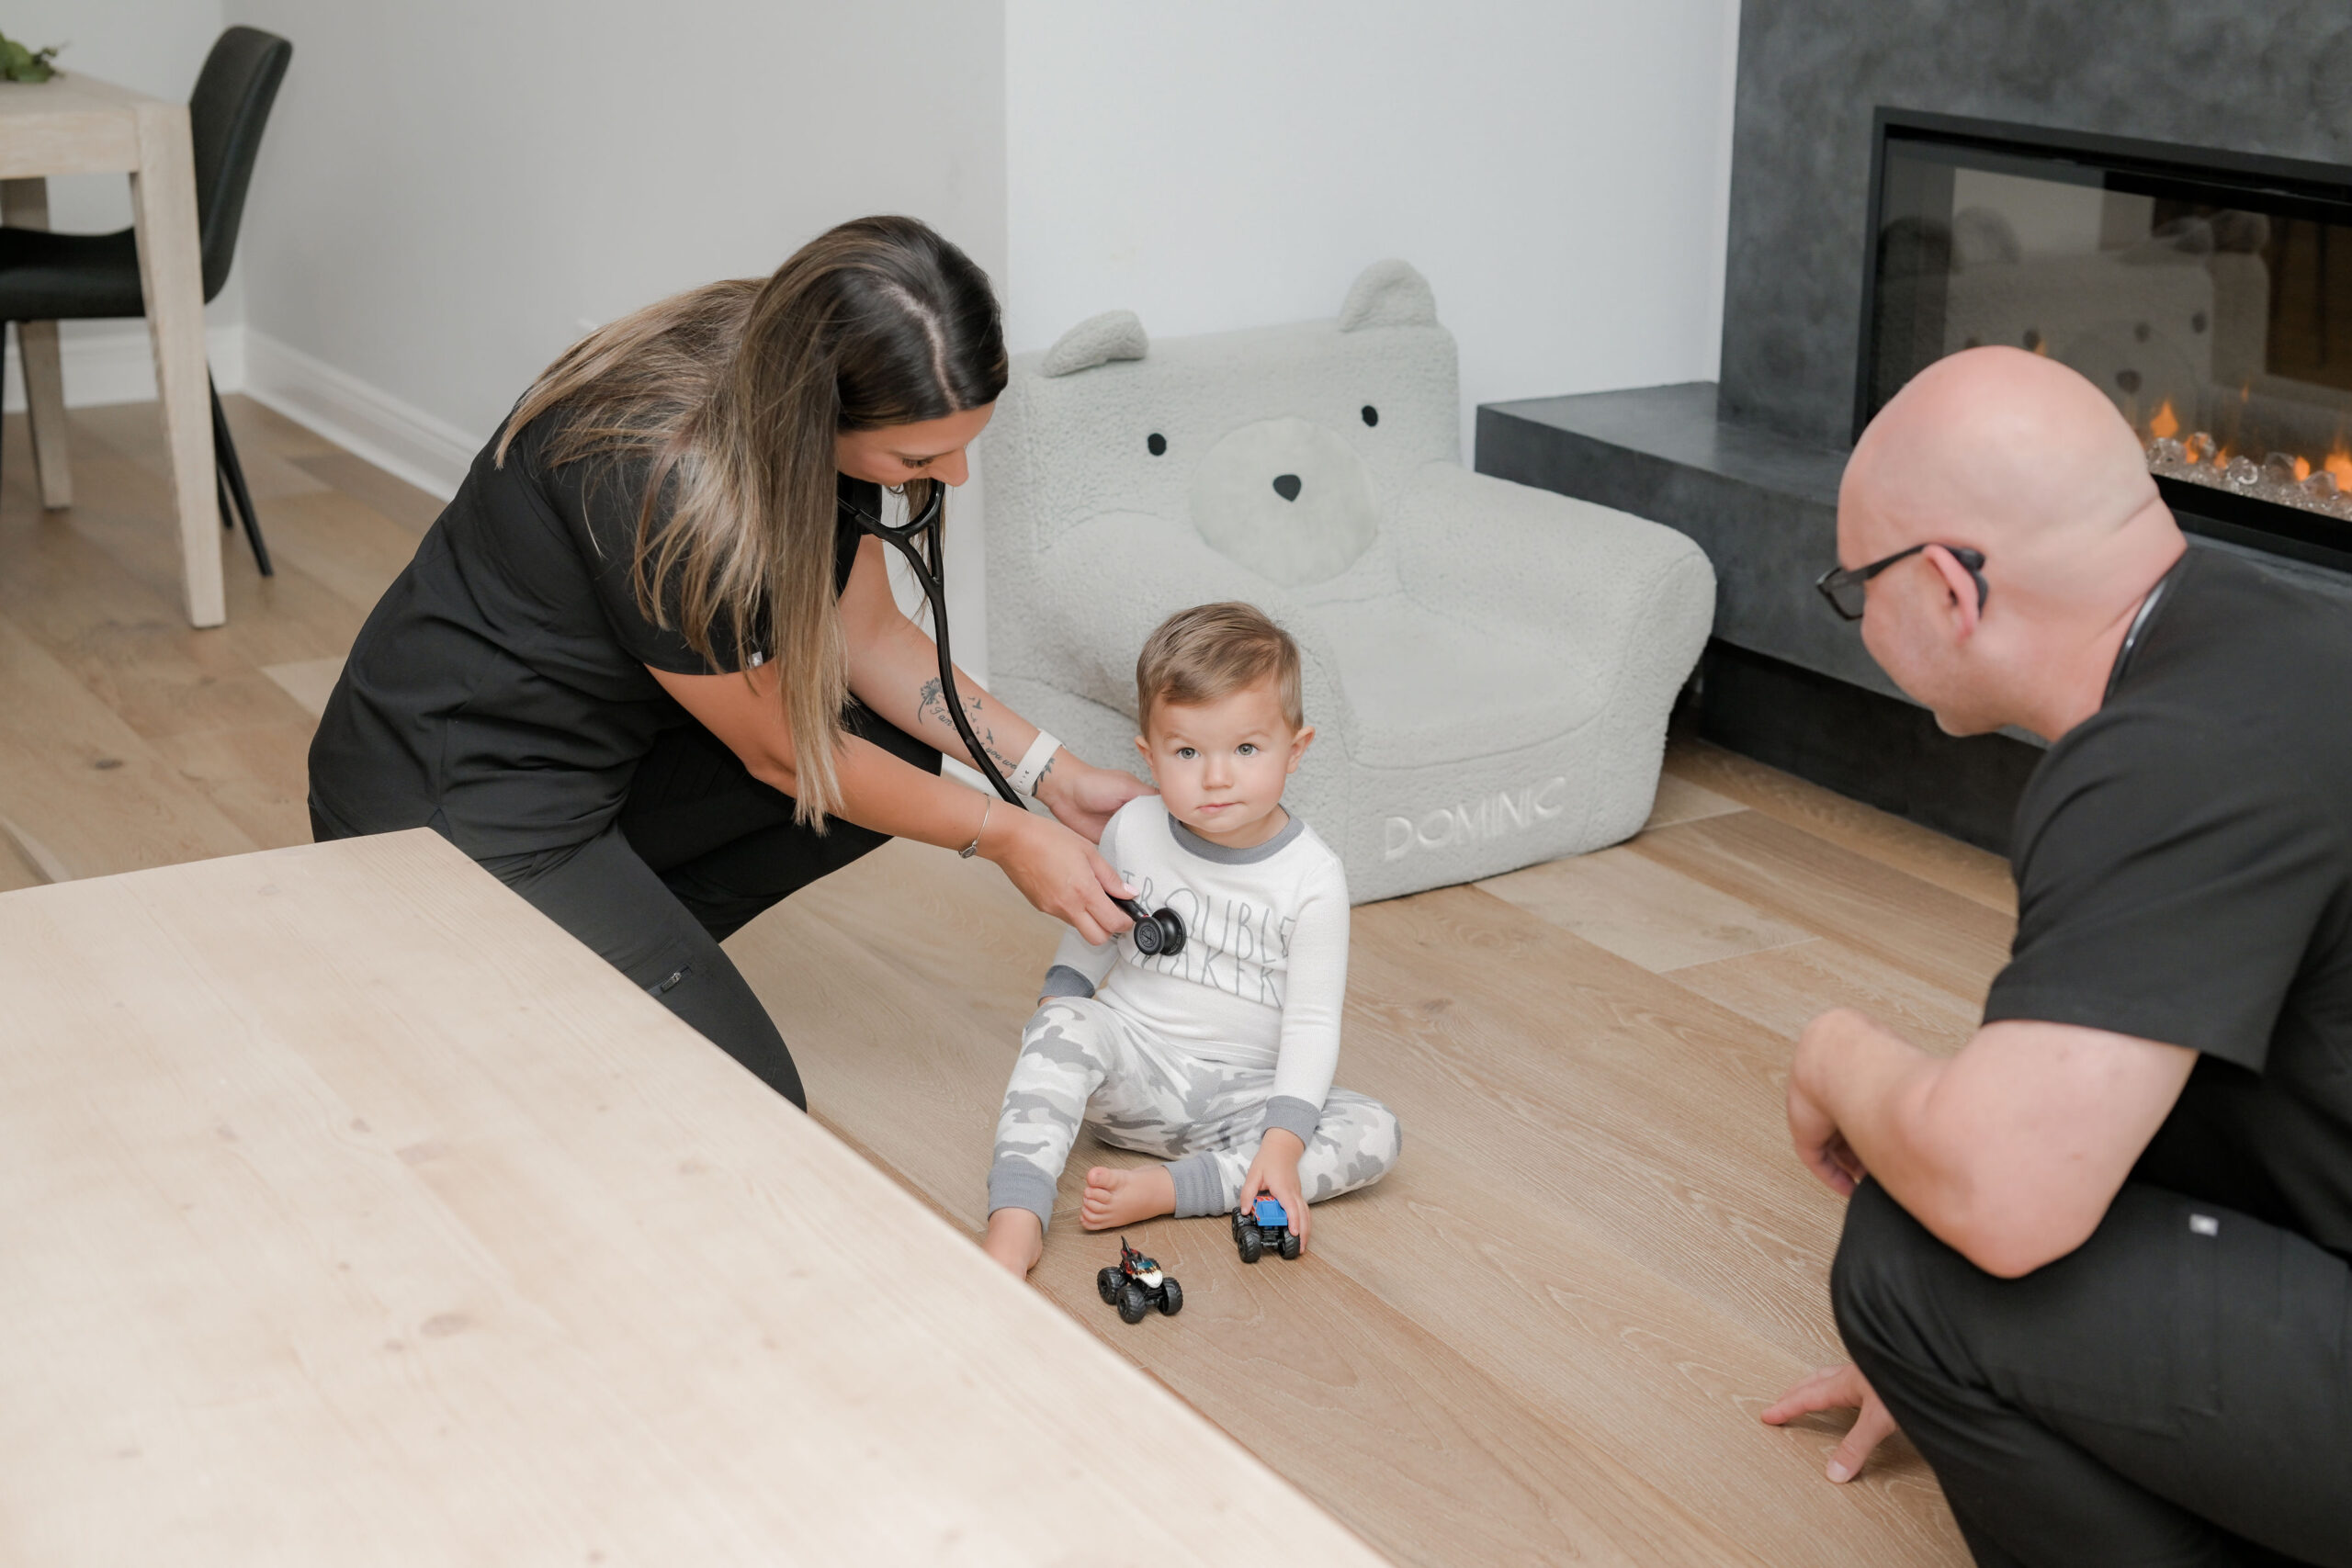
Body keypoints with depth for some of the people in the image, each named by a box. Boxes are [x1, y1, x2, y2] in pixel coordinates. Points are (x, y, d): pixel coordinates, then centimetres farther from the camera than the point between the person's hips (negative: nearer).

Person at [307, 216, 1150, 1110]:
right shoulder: (664, 480, -33)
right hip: (455, 810, -9)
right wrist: (1004, 837, -9)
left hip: (594, 750, 9)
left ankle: (624, 951, 8)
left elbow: (866, 634, 5)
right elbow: (779, 751, -18)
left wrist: (1049, 771, -2)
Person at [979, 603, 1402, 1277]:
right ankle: (1016, 1220, -41)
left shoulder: (1312, 878, -12)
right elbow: (1092, 931, 15)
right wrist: (1056, 1005, -2)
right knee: (1062, 1026, -29)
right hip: (1129, 1068, 1)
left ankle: (1166, 1188, -30)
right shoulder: (1132, 831, -4)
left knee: (1374, 1133, -22)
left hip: (1236, 1095, -1)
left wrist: (1282, 1142, -23)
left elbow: (1312, 1022, -13)